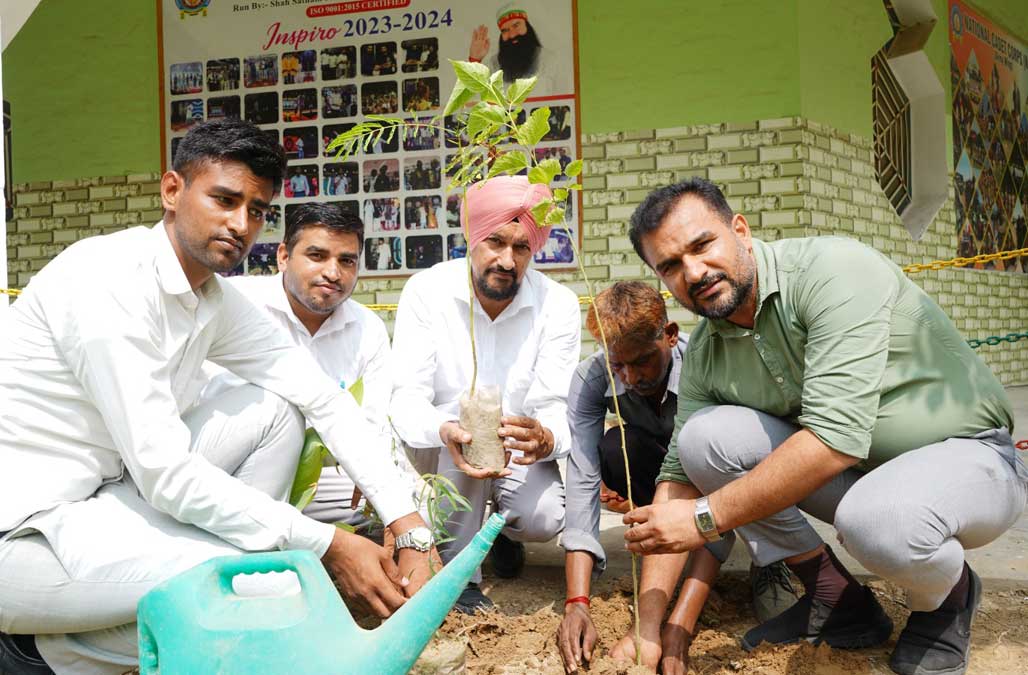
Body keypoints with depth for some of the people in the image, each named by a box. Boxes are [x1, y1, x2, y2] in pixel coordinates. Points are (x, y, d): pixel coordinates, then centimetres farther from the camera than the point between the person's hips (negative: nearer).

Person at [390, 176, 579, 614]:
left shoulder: (558, 305, -15)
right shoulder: (427, 291, -18)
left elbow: (555, 407, -19)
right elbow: (406, 396, -24)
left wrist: (545, 439, -46)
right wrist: (446, 431, -48)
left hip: (518, 449, 1)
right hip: (438, 448, -1)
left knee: (544, 520, -27)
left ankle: (501, 523, 14)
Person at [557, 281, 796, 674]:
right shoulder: (591, 379, -24)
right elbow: (583, 479, -32)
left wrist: (680, 626, -49)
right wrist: (576, 604, -44)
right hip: (658, 477, 3)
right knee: (616, 448, -30)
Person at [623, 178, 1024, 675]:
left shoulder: (833, 269, -25)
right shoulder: (704, 355, -5)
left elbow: (835, 438, -34)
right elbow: (680, 476, -4)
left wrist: (705, 518, -28)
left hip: (967, 456, -6)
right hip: (852, 471, 6)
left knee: (877, 520, -39)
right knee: (706, 434, -15)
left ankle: (950, 594, 0)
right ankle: (836, 601, 0)